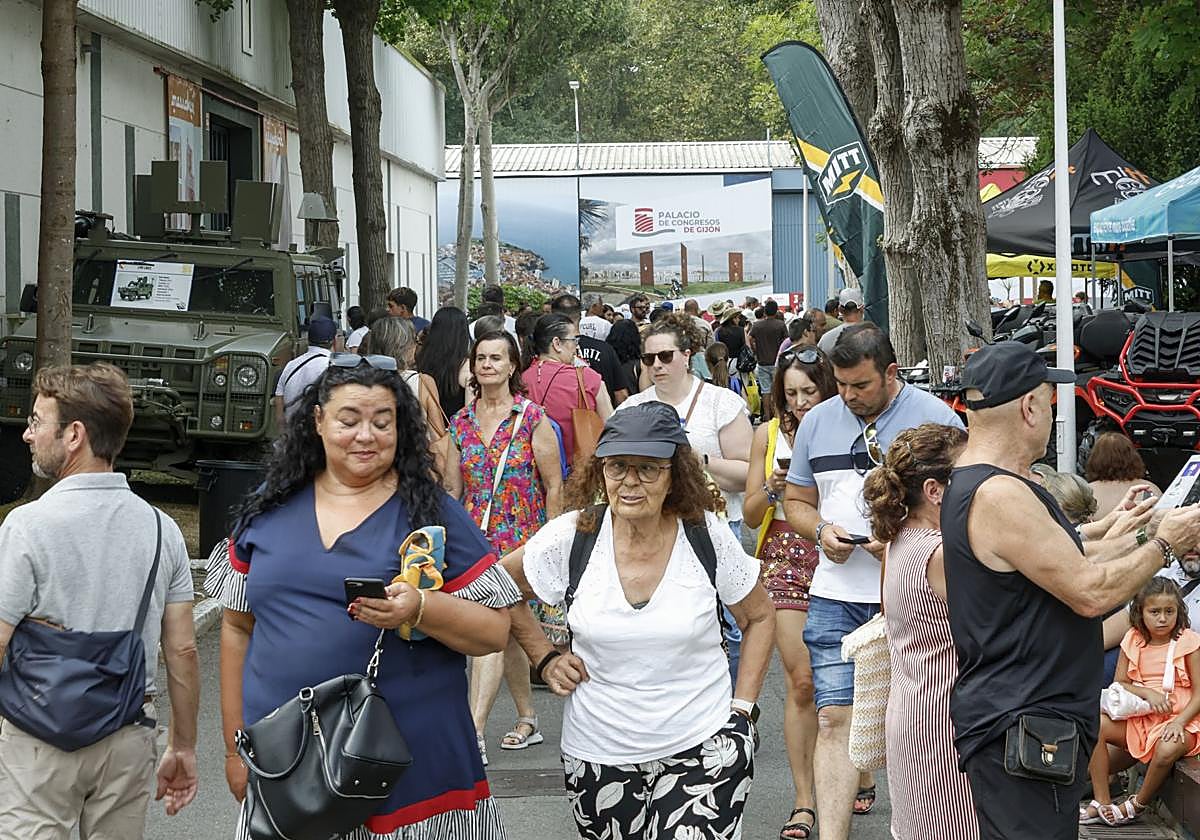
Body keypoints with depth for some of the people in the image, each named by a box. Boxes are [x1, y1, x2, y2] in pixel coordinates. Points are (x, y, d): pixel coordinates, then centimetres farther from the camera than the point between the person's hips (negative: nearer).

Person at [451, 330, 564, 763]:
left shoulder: (532, 418, -5)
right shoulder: (460, 422, 8)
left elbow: (554, 485, -2)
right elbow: (453, 488, 14)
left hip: (520, 538, -5)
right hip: (476, 538, 5)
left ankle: (474, 732, -17)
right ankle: (527, 720, 27)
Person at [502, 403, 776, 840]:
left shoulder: (707, 536, -9)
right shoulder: (571, 536, -9)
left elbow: (759, 618, 7)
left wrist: (743, 709, 1)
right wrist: (545, 658, 1)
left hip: (703, 749, -2)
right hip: (599, 753, 2)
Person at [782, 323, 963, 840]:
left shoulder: (936, 418, -3)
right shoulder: (818, 421, 10)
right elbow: (796, 501, 19)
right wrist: (821, 530, -3)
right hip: (836, 593, 3)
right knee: (834, 716, -4)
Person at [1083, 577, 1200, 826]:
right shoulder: (1134, 640, 5)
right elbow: (1120, 683, 5)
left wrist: (1179, 722, -23)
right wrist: (1147, 693, -15)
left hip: (1179, 718, -5)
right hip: (1139, 716, 5)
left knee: (1168, 748, -37)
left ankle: (1137, 806, -10)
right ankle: (1101, 802, -13)